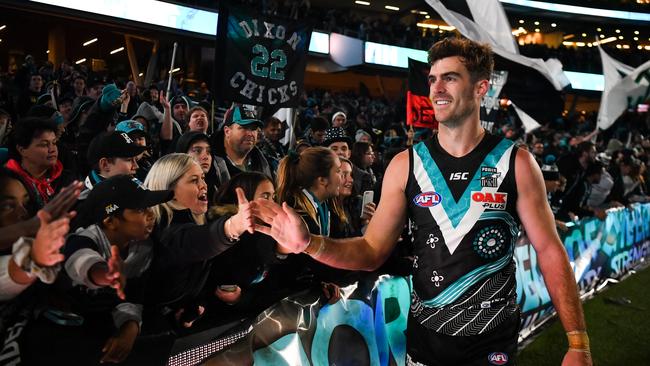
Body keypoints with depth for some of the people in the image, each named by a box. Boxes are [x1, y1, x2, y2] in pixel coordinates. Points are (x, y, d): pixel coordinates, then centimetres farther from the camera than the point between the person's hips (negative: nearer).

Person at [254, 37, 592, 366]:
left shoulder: (516, 163, -8)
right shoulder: (406, 165, -4)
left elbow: (549, 251, -6)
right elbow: (372, 253, -4)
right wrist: (310, 244, -21)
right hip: (425, 334, 2)